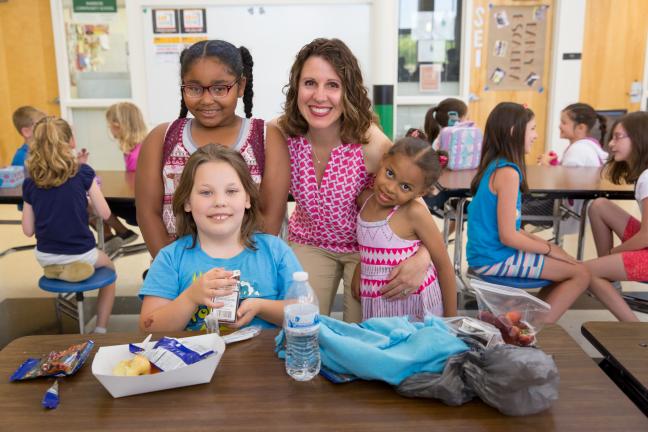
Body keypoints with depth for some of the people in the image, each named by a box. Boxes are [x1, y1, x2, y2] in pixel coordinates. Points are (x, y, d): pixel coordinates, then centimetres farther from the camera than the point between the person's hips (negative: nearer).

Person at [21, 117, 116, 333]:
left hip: (45, 259, 3)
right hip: (80, 256, -3)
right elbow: (104, 214, -8)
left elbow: (28, 230, 0)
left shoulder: (30, 182, -4)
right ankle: (100, 330, 23)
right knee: (109, 266, 28)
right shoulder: (82, 173, -13)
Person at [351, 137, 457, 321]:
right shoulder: (364, 200, -1)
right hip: (374, 306, 5)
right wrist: (360, 270, 6)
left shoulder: (414, 213, -16)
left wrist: (450, 320, -6)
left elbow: (443, 265, -9)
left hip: (414, 306, -4)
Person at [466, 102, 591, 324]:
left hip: (487, 252, 9)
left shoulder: (493, 165, 8)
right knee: (581, 274, -1)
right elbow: (508, 236, -20)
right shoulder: (508, 172, -19)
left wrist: (545, 244, 9)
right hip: (496, 258, -9)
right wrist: (549, 249, -6)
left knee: (567, 263, 17)